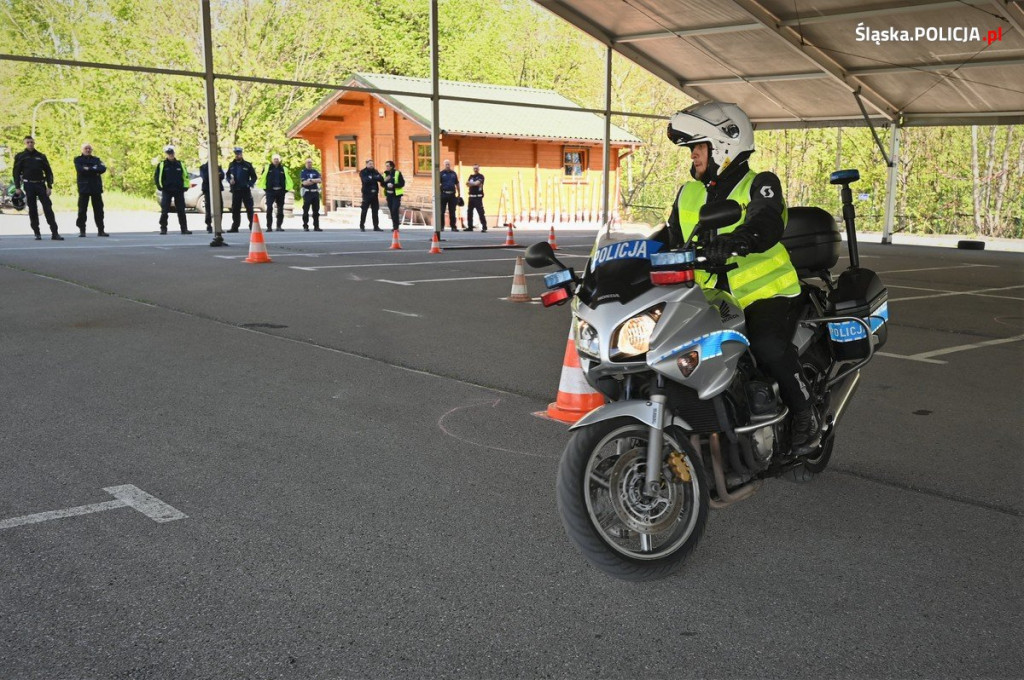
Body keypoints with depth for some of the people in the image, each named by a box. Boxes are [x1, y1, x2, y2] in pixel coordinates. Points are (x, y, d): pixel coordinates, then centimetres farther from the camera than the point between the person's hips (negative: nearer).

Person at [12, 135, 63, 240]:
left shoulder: (41, 156, 10)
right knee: (32, 210, 2)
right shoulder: (20, 156, 6)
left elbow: (48, 172, 9)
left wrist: (49, 186, 0)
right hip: (28, 185, -1)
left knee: (48, 208, -7)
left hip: (41, 184, 1)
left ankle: (54, 233, -10)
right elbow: (16, 172, 5)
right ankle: (36, 233, 7)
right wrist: (17, 187, -4)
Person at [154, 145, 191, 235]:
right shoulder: (161, 165, 3)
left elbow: (186, 176, 15)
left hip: (179, 190, 2)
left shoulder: (180, 164, 9)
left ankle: (184, 228, 5)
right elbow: (156, 177, 6)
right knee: (164, 211, -3)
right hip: (166, 191, -2)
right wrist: (160, 187, -2)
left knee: (181, 211, 2)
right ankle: (163, 228, 2)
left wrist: (185, 187, 5)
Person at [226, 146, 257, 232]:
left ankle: (252, 225, 1)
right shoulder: (231, 165, 10)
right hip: (235, 190, 3)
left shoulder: (247, 165, 0)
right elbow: (228, 175, 17)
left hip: (246, 190, -3)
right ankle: (235, 227, 9)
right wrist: (230, 180, -4)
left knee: (249, 208, -3)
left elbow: (254, 176, 1)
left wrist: (250, 184, -13)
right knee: (235, 209, 5)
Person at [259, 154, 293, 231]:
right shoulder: (267, 168, 6)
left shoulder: (283, 169, 10)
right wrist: (265, 188, -1)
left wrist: (285, 189, 4)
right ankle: (269, 226, -6)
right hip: (270, 191, -2)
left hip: (280, 191, 2)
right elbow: (262, 178, 7)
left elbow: (287, 180, 13)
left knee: (280, 209, 5)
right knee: (269, 209, -10)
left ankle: (279, 226, 13)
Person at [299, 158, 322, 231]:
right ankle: (305, 226, 1)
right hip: (307, 193, -4)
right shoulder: (303, 172, 2)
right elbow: (304, 182, -13)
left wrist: (311, 180, -13)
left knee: (316, 211, 4)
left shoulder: (315, 172, 15)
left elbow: (320, 180, 0)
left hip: (315, 192, 4)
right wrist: (315, 181, -7)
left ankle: (316, 226, 7)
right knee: (306, 211, -3)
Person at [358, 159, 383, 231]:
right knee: (364, 210, -2)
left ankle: (376, 226, 10)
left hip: (374, 193, 4)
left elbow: (381, 179, -4)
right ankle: (362, 226, 5)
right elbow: (365, 180, -18)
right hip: (367, 193, -4)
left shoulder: (375, 171, 11)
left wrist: (372, 178, -20)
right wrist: (375, 178, -13)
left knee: (375, 210, 6)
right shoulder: (363, 172, -1)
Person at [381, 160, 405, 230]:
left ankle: (396, 227, -10)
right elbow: (382, 184, 13)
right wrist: (384, 181, -9)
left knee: (395, 210, -14)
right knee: (392, 211, 7)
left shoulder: (397, 173, -6)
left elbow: (402, 183, -9)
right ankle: (394, 226, 15)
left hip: (396, 195, -5)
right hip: (389, 195, 5)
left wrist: (393, 185, -21)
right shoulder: (385, 174, 10)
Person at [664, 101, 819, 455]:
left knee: (768, 346, -32)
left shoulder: (760, 185, -4)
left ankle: (804, 414, -8)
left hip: (766, 293, -5)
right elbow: (670, 241, 13)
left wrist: (738, 240, -47)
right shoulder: (687, 195, 15)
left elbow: (766, 225, -25)